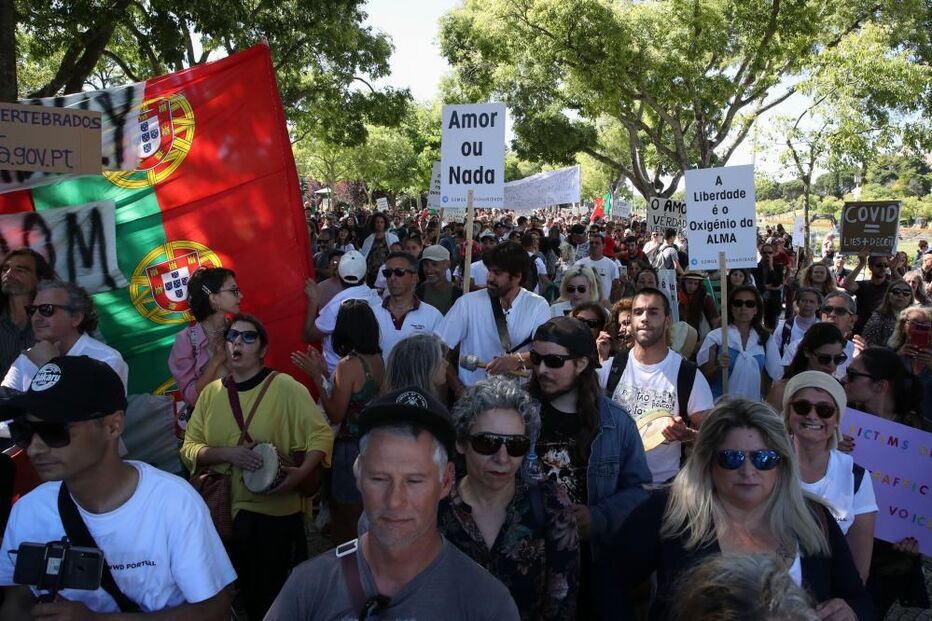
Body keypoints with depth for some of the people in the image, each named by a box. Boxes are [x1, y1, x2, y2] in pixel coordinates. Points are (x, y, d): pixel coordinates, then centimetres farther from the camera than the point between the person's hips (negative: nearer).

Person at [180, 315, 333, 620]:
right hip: (225, 510, 4)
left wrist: (301, 473, -26)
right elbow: (189, 449, 2)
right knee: (245, 593, 17)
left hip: (276, 511, -4)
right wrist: (227, 453, -16)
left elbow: (321, 434, -11)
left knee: (276, 594, 8)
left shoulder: (286, 388, -10)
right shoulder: (210, 393, 4)